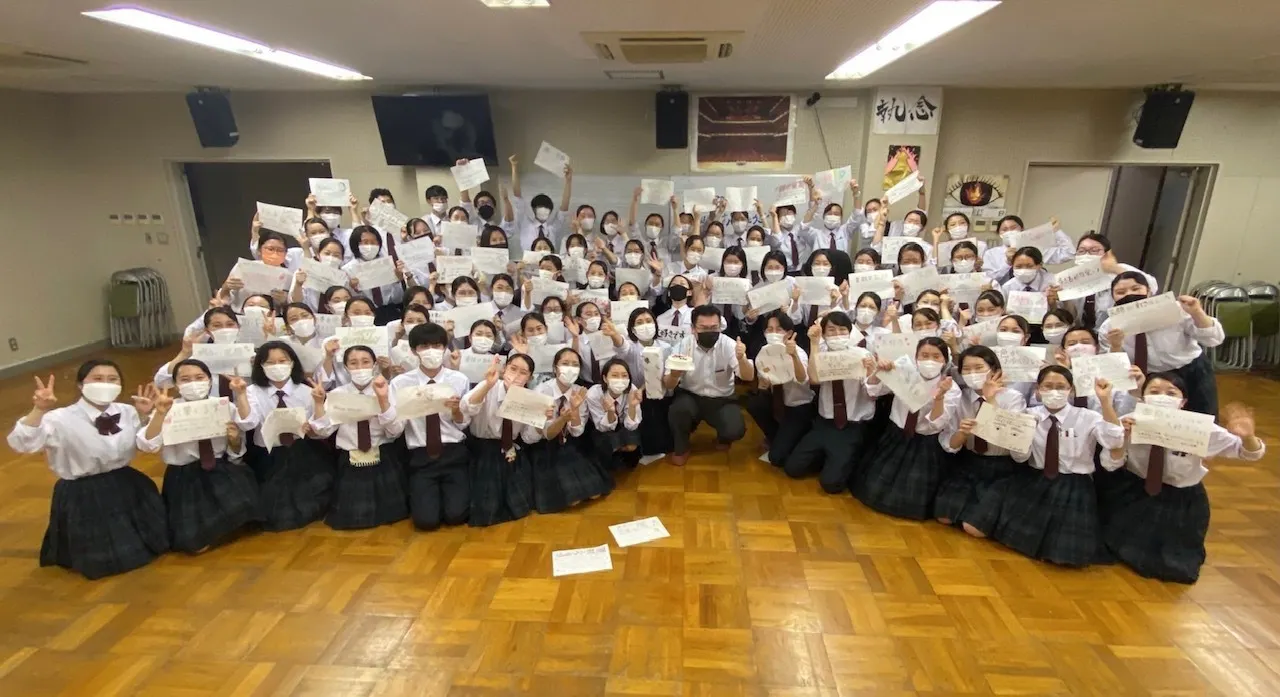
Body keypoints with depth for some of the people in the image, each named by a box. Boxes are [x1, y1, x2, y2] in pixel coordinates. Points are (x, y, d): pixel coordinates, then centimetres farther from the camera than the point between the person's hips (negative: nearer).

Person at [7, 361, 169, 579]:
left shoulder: (127, 412, -5)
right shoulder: (61, 419, -18)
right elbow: (20, 443, -30)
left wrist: (145, 416, -12)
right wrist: (39, 410, -43)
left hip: (126, 488, 4)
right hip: (83, 496, -4)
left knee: (154, 543, 17)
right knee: (103, 563, 8)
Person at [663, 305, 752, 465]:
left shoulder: (728, 345, -13)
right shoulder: (683, 345, -13)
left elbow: (749, 377, -19)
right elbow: (667, 385, -15)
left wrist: (741, 359, -41)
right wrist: (674, 375, -41)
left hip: (722, 400, 0)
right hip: (690, 397, 0)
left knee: (735, 430, -26)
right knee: (677, 409, -33)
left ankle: (722, 437, 15)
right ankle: (681, 449, -2)